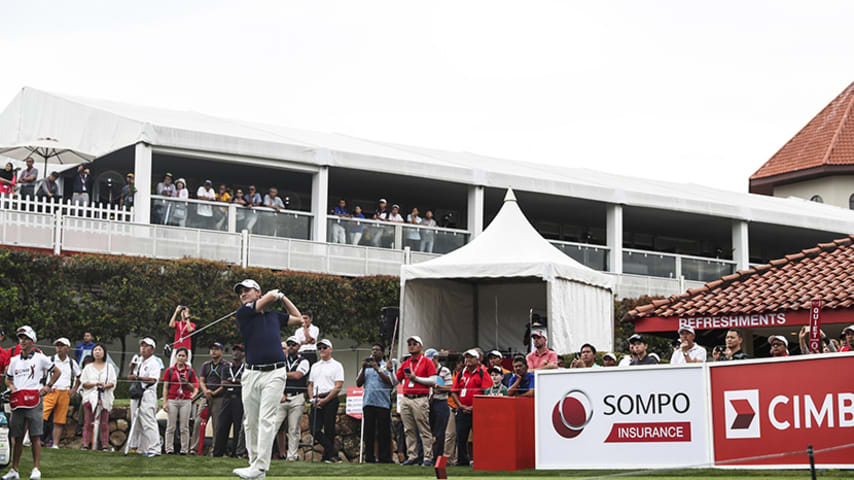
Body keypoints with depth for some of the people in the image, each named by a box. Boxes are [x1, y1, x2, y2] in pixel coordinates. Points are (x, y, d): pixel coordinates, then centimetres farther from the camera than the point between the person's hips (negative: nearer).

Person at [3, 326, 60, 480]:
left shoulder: (39, 358, 3)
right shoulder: (14, 360, 15)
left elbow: (57, 372, 10)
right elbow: (8, 379, 26)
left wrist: (48, 386, 1)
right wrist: (11, 387, 5)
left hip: (34, 401, -4)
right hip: (17, 402, 4)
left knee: (35, 436, -7)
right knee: (18, 437, 7)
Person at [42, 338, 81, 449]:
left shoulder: (72, 363, 13)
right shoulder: (50, 360, 4)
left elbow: (79, 377, 26)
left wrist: (74, 389, 13)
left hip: (65, 394, 3)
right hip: (51, 392, -3)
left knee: (59, 421, 3)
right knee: (41, 416, -19)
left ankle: (55, 444, 6)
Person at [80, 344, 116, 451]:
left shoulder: (109, 367, 13)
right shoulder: (88, 367, 13)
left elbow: (113, 382, 5)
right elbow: (83, 383, 4)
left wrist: (105, 386, -16)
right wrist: (95, 384, -13)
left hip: (104, 398, 0)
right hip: (90, 397, 0)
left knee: (104, 423, -3)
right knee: (88, 423, -4)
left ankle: (105, 445, -2)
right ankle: (86, 444, -2)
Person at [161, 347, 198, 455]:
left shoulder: (190, 371, 8)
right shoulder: (169, 371, 7)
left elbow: (193, 388, 10)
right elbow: (165, 388, 6)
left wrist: (186, 382, -10)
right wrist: (165, 403, -2)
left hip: (185, 401, 0)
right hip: (172, 400, 0)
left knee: (184, 428, 0)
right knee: (171, 427, -1)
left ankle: (184, 449, 3)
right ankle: (169, 449, 2)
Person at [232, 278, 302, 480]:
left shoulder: (274, 315, 16)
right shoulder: (243, 313, 6)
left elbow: (298, 318, 32)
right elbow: (270, 296, -1)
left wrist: (283, 297, 28)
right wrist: (277, 295, 21)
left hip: (275, 373, -1)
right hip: (251, 374, 1)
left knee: (266, 419, -11)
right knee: (250, 421, 4)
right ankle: (253, 462, 13)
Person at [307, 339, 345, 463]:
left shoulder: (336, 365, 3)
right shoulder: (315, 366, 22)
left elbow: (338, 386, -6)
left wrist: (325, 400, -12)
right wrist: (312, 399, 3)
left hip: (330, 399, -6)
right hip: (316, 401, 6)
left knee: (329, 429, -6)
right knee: (315, 430, -6)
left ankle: (328, 455, 1)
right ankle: (333, 453, -3)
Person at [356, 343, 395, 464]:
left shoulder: (386, 366, 8)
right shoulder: (366, 366, 18)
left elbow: (390, 382, -7)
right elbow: (358, 383, 10)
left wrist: (377, 369, -12)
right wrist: (363, 369, -2)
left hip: (383, 403, -3)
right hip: (368, 402, 3)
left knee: (383, 432, -5)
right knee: (369, 431, 2)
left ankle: (384, 458, -2)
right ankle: (369, 457, 6)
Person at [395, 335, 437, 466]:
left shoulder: (427, 362, 3)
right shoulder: (405, 364, 18)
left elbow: (433, 380, -5)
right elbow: (396, 380, 19)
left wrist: (416, 378, -10)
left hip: (420, 400, -5)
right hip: (405, 399, 5)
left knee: (424, 431, -6)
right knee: (409, 430, 5)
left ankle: (428, 457, -5)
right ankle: (412, 456, 9)